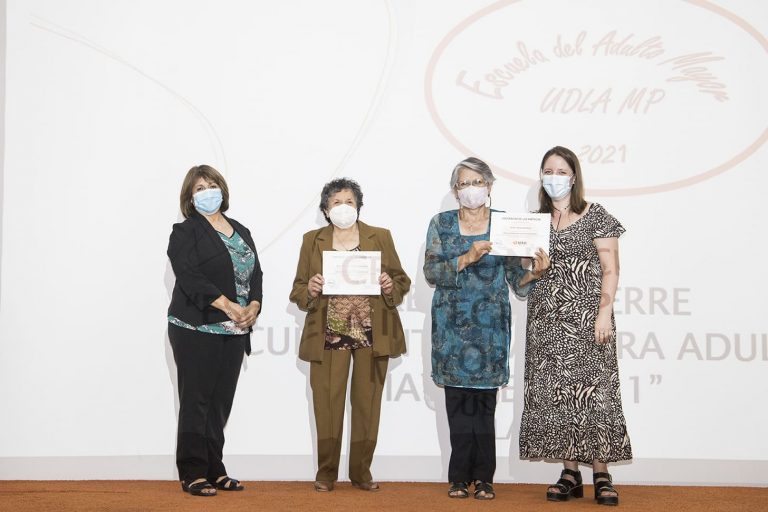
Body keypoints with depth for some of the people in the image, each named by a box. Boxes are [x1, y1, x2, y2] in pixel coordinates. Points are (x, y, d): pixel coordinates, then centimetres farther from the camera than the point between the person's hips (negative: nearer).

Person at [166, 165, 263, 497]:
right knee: (196, 402, -3)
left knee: (221, 403, 8)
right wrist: (228, 306, -23)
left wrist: (254, 306, -6)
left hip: (234, 331, 6)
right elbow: (190, 277, -15)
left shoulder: (241, 232, 17)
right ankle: (193, 474, 2)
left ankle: (214, 470, 15)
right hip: (197, 329, -6)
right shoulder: (185, 232, -2)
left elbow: (255, 274, 13)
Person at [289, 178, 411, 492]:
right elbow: (298, 289, 8)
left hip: (372, 334, 1)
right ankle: (326, 472, 10)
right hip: (329, 335, 0)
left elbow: (402, 281, 10)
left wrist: (390, 287, -12)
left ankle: (361, 472, 14)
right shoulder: (312, 240, 8)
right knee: (327, 404, -2)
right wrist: (310, 291, -14)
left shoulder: (381, 237, 8)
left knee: (367, 403, 4)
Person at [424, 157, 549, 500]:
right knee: (458, 398, 0)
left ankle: (482, 478, 5)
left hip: (489, 323, 0)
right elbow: (431, 272, -5)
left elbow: (516, 280, 2)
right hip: (452, 322, 1)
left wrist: (534, 273, -19)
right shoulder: (441, 224, 5)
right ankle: (461, 477, 7)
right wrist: (467, 258, -19)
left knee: (484, 399, -3)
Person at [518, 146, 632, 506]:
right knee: (555, 394, 1)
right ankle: (570, 473, 6)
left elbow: (610, 269, -3)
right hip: (547, 320, 4)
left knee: (592, 390, -7)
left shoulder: (595, 216, 1)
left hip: (586, 317, -4)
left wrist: (604, 313, -12)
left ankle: (601, 475, -4)